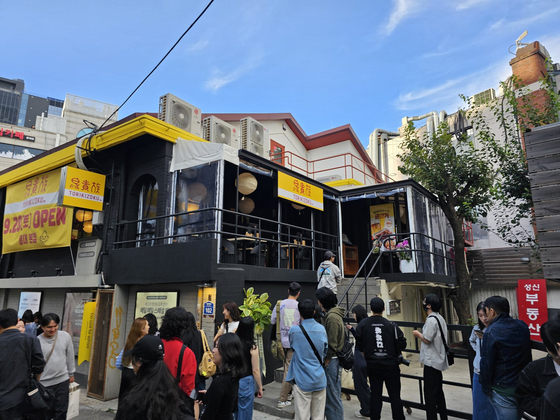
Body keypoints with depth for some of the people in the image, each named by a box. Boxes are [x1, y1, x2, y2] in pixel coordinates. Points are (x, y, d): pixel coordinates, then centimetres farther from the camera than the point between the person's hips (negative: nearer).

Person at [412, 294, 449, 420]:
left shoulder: (431, 319, -21)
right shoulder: (440, 318, 10)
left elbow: (427, 339, -21)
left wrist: (418, 334, -5)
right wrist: (422, 334, 13)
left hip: (431, 362, -10)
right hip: (438, 360, 10)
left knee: (430, 393, -2)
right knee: (438, 391, 20)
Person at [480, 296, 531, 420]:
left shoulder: (491, 332, -20)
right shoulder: (523, 326, 0)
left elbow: (486, 363, -16)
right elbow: (527, 355, 14)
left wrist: (486, 387, -4)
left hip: (503, 389, -7)